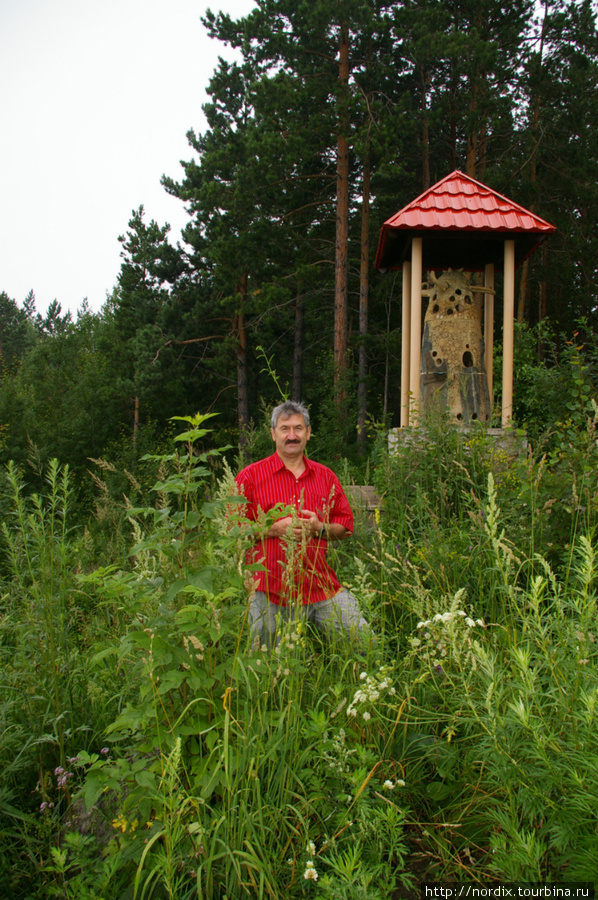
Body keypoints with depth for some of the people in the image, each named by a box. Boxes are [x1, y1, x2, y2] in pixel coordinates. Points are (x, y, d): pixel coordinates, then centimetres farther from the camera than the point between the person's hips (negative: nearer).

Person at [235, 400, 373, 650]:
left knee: (365, 640, 2)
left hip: (321, 586, 3)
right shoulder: (250, 476, 1)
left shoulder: (325, 476, 11)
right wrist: (274, 529, -14)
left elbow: (346, 527, 14)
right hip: (270, 592, -2)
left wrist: (319, 528, -7)